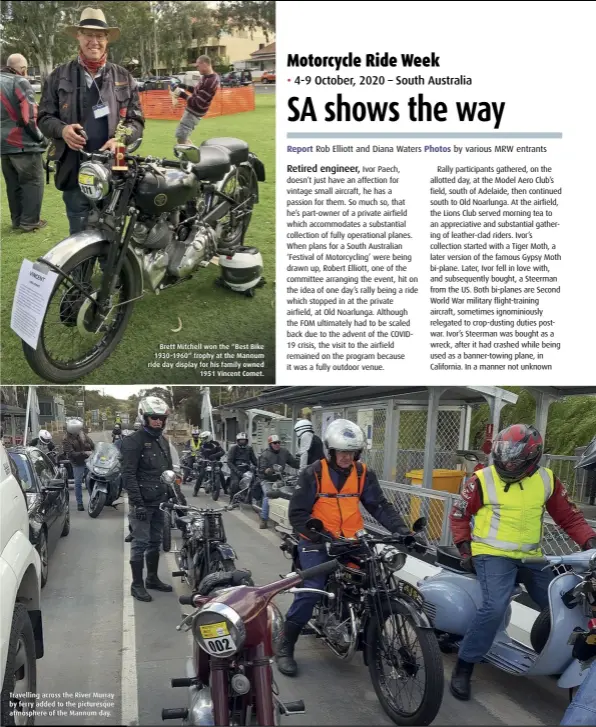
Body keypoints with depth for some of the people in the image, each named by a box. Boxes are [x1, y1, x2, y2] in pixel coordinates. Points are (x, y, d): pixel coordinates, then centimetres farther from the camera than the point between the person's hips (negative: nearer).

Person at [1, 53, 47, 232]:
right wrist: (40, 137, -6)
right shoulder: (20, 82, -11)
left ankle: (17, 219, 20)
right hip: (23, 143, -8)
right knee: (33, 182, 0)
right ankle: (29, 221, -1)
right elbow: (29, 116, -17)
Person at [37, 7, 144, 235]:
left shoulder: (123, 77, 11)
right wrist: (62, 129, -14)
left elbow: (136, 120, 9)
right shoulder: (59, 76, 8)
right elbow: (44, 117, 9)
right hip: (75, 172, -1)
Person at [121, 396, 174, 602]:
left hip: (160, 502, 8)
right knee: (140, 543, -3)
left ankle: (152, 578, 28)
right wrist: (137, 502, -21)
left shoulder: (163, 441, 14)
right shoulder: (134, 441, -11)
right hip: (143, 503, -8)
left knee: (156, 542, 15)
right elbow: (128, 475, -16)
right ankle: (137, 584, 5)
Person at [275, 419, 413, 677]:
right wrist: (318, 535, -22)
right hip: (318, 541, -4)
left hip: (351, 540, 4)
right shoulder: (313, 473, -8)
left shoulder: (364, 473, 4)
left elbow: (379, 506, 2)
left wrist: (400, 527, -14)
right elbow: (297, 513, -10)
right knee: (311, 590, -18)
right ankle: (285, 647, -5)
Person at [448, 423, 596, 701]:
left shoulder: (546, 480, 1)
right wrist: (465, 550, -4)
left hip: (531, 558, 5)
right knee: (495, 607, -27)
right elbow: (459, 514, 2)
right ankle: (463, 668, -15)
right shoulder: (483, 480, -8)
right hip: (492, 554, -5)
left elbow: (568, 516, 6)